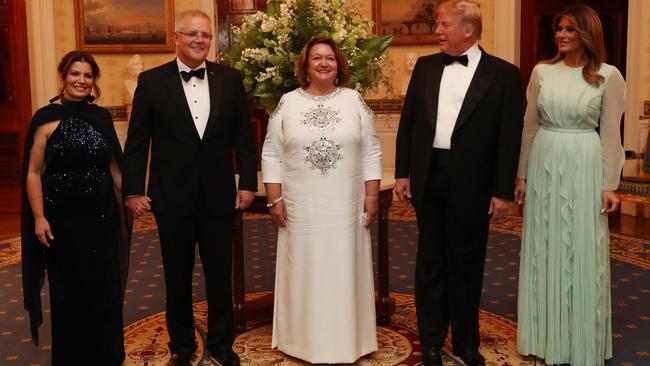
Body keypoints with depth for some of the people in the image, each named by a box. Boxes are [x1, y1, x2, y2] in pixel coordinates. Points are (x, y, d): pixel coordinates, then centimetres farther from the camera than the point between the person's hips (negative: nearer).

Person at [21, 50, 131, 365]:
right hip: (63, 218, -3)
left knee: (106, 288, 9)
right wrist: (38, 217, -13)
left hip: (102, 215, 4)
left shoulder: (102, 116, 6)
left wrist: (128, 201, 13)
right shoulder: (47, 118, -6)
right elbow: (33, 172, -7)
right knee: (69, 291, 8)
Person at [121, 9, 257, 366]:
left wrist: (248, 182, 0)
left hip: (218, 195, 1)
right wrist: (133, 190, -4)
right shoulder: (151, 81, -3)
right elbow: (136, 142, -2)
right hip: (172, 196, -1)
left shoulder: (230, 79, 2)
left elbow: (243, 136, 4)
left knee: (220, 275, 12)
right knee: (177, 276, 13)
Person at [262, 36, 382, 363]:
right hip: (301, 207, 0)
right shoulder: (288, 103, 2)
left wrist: (372, 196, -2)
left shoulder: (354, 101, 3)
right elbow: (272, 155, 2)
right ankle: (307, 340, 20)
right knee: (304, 271, 7)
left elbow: (371, 152, 4)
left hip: (345, 206, 0)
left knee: (343, 270, 8)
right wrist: (275, 199, -4)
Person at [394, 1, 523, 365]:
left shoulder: (504, 73, -4)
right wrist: (402, 172, 3)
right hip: (428, 178, 3)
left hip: (471, 184, -3)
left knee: (467, 264, 10)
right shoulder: (425, 66, 6)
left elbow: (510, 136, -5)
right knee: (430, 261, 11)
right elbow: (408, 122, 8)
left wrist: (503, 191, -8)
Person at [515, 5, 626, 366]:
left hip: (584, 168, -3)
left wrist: (609, 184, -6)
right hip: (544, 165, 3)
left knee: (582, 253, 4)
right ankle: (545, 334, 25)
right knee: (543, 250, 9)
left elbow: (610, 133, -3)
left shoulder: (608, 76, -3)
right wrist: (522, 174, 8)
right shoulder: (541, 71, 4)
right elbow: (530, 126, 8)